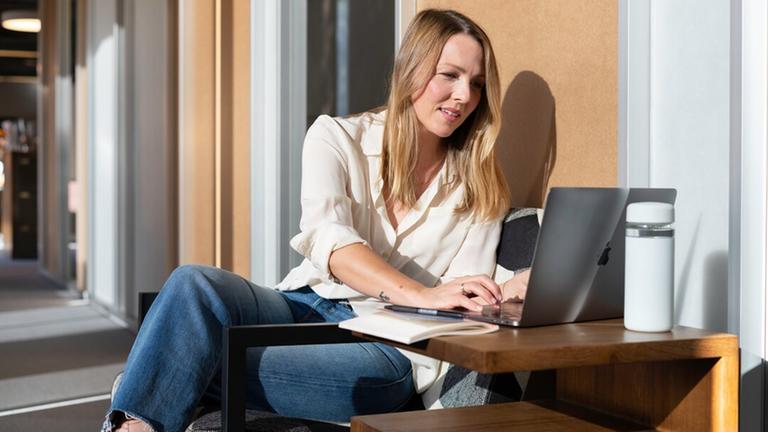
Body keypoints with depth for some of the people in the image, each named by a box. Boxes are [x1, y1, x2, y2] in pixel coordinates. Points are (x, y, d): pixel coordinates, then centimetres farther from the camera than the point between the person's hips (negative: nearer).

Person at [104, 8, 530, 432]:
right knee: (195, 284, -31)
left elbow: (462, 304, 0)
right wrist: (421, 295, -30)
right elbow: (327, 237, -15)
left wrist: (513, 290, -24)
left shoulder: (480, 189, 7)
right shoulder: (336, 137, 4)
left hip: (388, 347, -2)